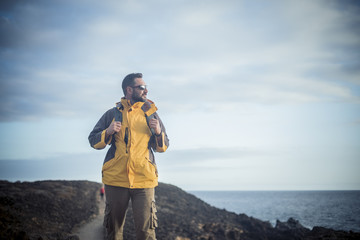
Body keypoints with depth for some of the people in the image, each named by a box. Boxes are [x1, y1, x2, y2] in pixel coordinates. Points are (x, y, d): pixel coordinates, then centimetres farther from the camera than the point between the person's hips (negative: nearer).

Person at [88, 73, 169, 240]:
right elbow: (93, 141, 10)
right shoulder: (112, 114, 9)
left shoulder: (151, 113, 14)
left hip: (144, 179, 0)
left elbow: (163, 147, 16)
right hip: (115, 178, 0)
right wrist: (108, 132, -9)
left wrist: (158, 132, -4)